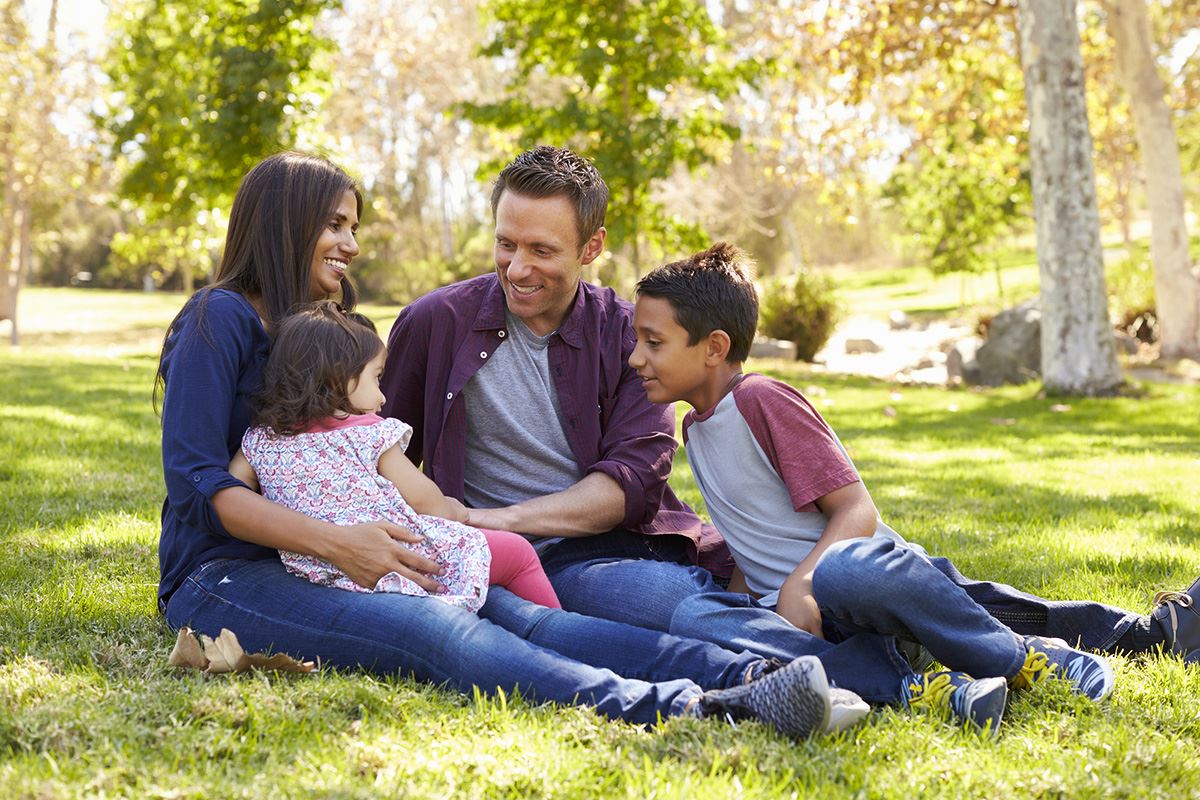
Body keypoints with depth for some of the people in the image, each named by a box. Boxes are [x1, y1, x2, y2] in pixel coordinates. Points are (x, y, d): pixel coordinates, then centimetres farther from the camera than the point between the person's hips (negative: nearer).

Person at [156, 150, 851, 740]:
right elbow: (195, 478, -13)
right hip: (223, 574, -6)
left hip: (310, 563, 7)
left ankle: (739, 676, -44)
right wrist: (335, 541, -24)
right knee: (436, 630, -34)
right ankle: (683, 711, -57)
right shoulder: (220, 319, -4)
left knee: (512, 614, -23)